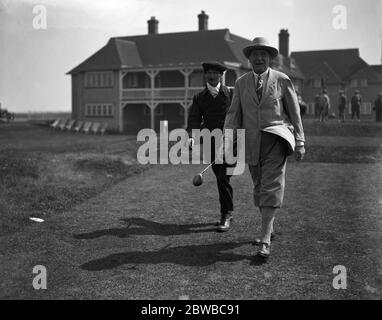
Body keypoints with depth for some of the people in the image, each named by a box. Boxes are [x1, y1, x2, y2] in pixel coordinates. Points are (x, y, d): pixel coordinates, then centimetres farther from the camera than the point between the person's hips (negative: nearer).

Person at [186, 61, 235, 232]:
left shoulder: (231, 93, 0)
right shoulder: (199, 98, 7)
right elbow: (194, 119, -4)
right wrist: (191, 136, -22)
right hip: (211, 143, 3)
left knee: (223, 178, -12)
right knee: (221, 178, 11)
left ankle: (226, 216, -4)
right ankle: (228, 212, 28)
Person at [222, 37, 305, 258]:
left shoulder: (282, 80, 2)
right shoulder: (241, 83, 9)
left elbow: (294, 113, 4)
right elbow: (234, 113, 6)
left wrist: (300, 143, 1)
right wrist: (228, 138, -10)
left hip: (276, 139, -3)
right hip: (252, 142, 4)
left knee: (271, 187, -12)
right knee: (259, 188, 12)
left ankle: (265, 240, -13)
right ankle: (269, 227, 31)